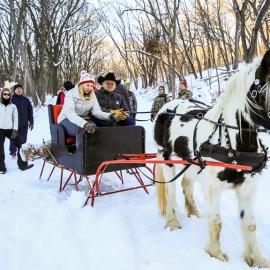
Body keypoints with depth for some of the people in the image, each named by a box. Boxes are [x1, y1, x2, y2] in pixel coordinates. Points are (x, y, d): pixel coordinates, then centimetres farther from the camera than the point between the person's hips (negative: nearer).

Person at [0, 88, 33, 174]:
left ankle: (23, 165, 11)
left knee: (20, 145, -1)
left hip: (10, 129, 2)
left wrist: (15, 130, -4)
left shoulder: (13, 106, 9)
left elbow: (15, 119, 6)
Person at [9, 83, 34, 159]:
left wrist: (31, 122, 6)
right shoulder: (11, 99, -2)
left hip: (24, 124, 2)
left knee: (23, 140, 7)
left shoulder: (26, 100, 5)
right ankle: (13, 153, 17)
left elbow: (30, 111, 8)